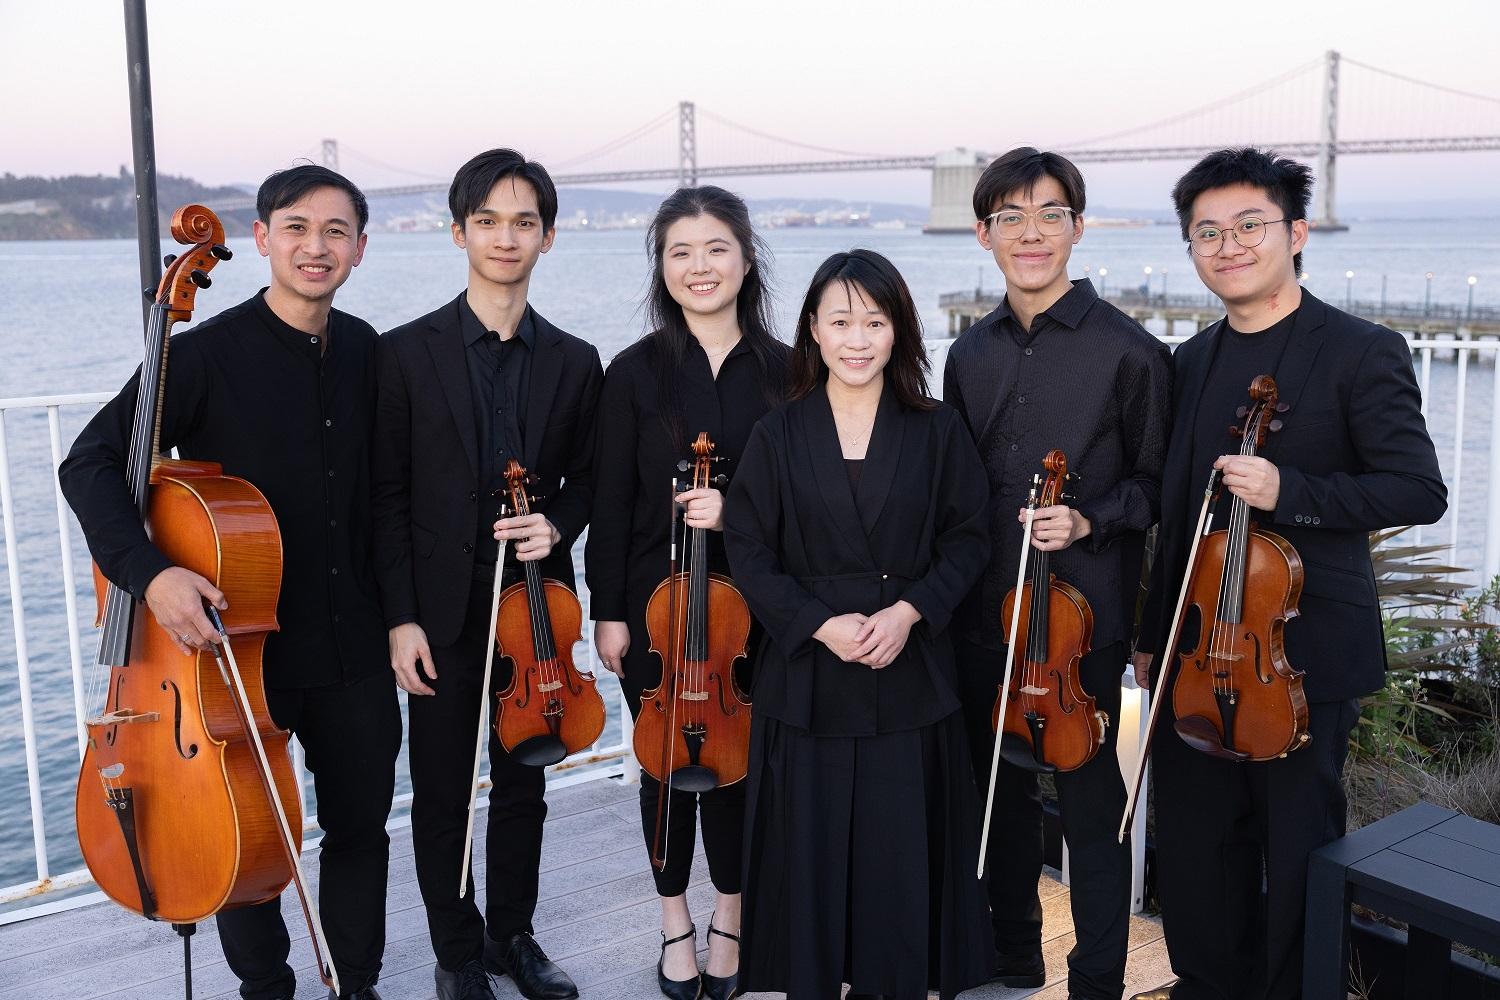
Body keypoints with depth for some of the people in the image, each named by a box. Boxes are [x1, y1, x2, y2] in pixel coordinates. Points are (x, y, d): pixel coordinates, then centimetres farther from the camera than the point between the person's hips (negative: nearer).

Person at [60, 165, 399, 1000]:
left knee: (362, 823, 16)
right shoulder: (206, 353, -12)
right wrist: (147, 569, -29)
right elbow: (91, 464, -15)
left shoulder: (366, 351, 2)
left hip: (353, 649, 4)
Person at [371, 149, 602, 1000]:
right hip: (444, 611, -2)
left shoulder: (575, 362, 3)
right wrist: (401, 619, -10)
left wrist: (557, 526, -12)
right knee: (443, 795, 9)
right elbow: (388, 497, -5)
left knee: (524, 784, 15)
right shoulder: (408, 352, -5)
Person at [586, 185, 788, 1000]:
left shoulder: (783, 371, 0)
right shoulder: (636, 372, -3)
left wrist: (739, 509, -16)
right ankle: (676, 919, 31)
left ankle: (730, 916, 30)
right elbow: (612, 502, -3)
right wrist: (607, 611, -5)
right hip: (656, 600, 0)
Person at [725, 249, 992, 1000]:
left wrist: (910, 610, -12)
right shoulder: (778, 435, 0)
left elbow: (967, 539, 3)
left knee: (901, 853, 6)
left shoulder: (937, 431, 1)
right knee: (809, 850, 7)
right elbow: (749, 553, -1)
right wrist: (820, 624, -13)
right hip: (806, 677, 0)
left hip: (910, 677, 0)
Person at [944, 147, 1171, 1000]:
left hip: (1083, 615, -5)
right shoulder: (971, 354, 9)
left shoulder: (1128, 350, -7)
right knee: (1001, 791, 17)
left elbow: (1158, 483, -2)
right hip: (984, 614, 5)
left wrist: (1090, 521, -19)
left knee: (1090, 804, 4)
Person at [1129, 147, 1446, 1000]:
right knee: (1193, 842, 14)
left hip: (1305, 650, -6)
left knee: (1298, 850, 6)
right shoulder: (1193, 362, 11)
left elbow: (1420, 490, -13)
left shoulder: (1362, 352, -7)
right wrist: (1154, 634, 15)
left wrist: (1289, 490, -25)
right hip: (1195, 649, 6)